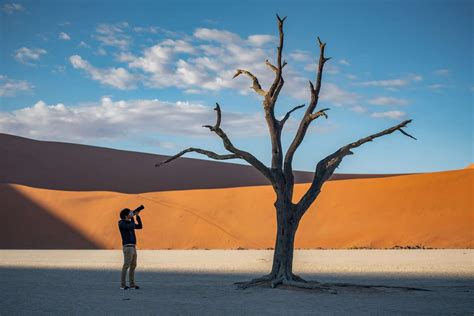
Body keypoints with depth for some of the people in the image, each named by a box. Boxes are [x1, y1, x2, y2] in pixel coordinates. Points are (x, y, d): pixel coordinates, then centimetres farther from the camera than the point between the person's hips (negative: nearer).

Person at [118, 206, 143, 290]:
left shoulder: (129, 223, 18)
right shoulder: (122, 223, -10)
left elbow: (140, 226, 17)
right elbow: (132, 227, -25)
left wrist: (138, 216, 9)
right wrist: (132, 218, -11)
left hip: (133, 247, 9)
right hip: (127, 246, -9)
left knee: (133, 266, 7)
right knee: (126, 265, -9)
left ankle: (132, 284, 10)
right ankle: (122, 285, -4)